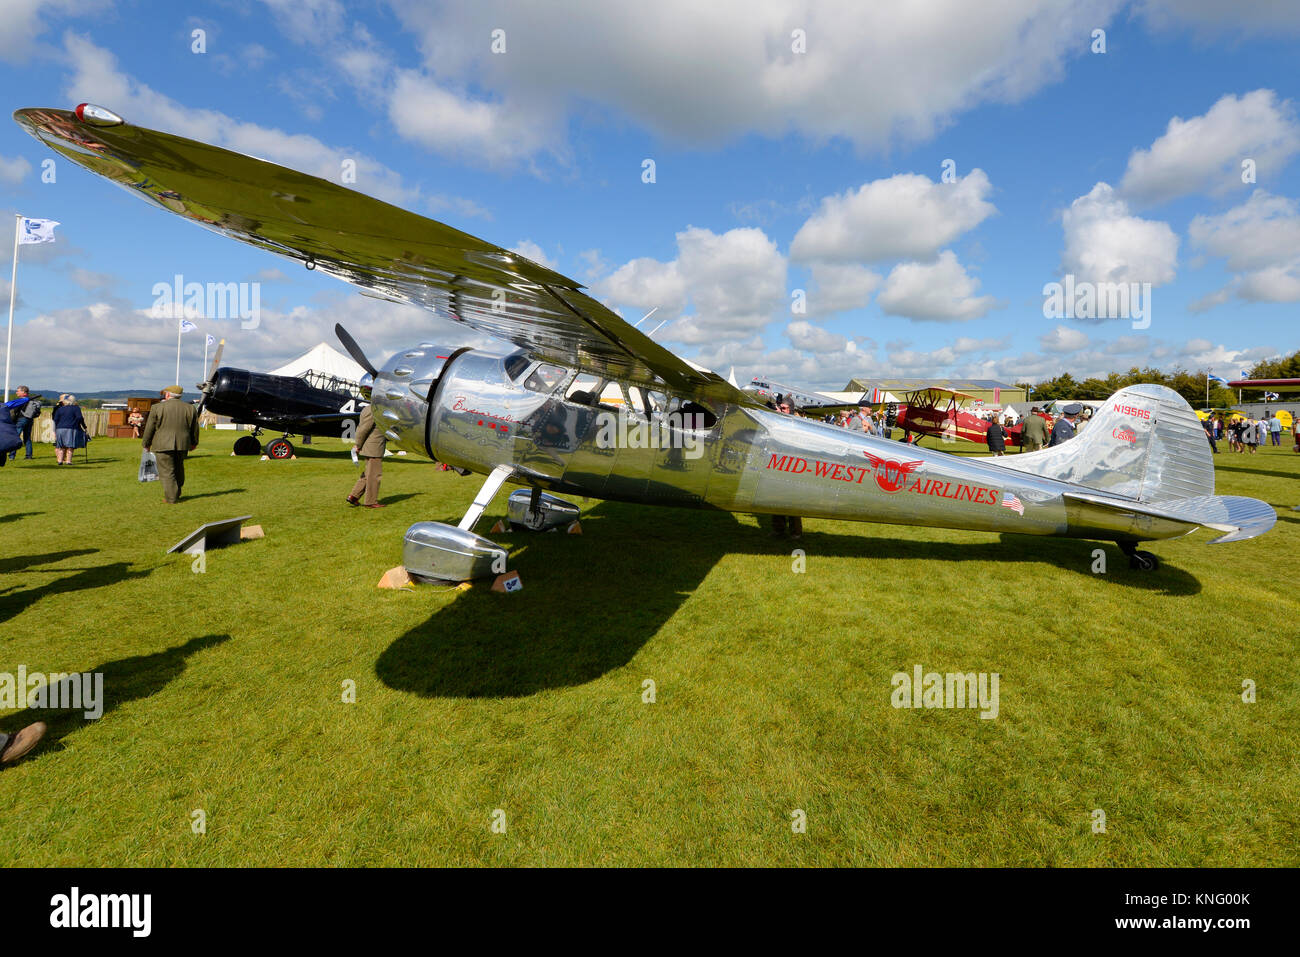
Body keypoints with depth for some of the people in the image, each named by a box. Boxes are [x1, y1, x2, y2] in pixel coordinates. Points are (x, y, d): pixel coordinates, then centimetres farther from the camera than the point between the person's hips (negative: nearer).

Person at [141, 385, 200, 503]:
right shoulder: (190, 408, 3)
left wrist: (146, 444, 11)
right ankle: (177, 494, 27)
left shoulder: (157, 407, -5)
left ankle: (171, 498, 0)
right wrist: (194, 443, 23)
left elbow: (150, 428, -1)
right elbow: (195, 429, 10)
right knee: (178, 469, 18)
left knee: (167, 471, 1)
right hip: (182, 444, 4)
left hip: (163, 444, -4)